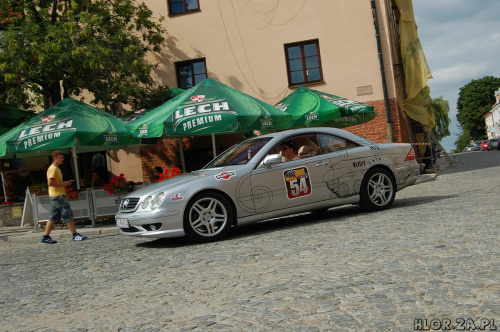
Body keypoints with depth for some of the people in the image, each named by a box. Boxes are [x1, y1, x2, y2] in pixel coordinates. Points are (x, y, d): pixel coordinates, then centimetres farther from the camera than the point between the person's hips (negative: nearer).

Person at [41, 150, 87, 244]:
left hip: (57, 195, 10)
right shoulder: (53, 168, -12)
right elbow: (50, 183, -20)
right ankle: (75, 235, -7)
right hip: (58, 195, -10)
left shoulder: (56, 168, 20)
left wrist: (65, 183, 11)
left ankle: (46, 237, 12)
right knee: (68, 214, -8)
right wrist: (63, 184, -16)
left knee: (54, 217, 10)